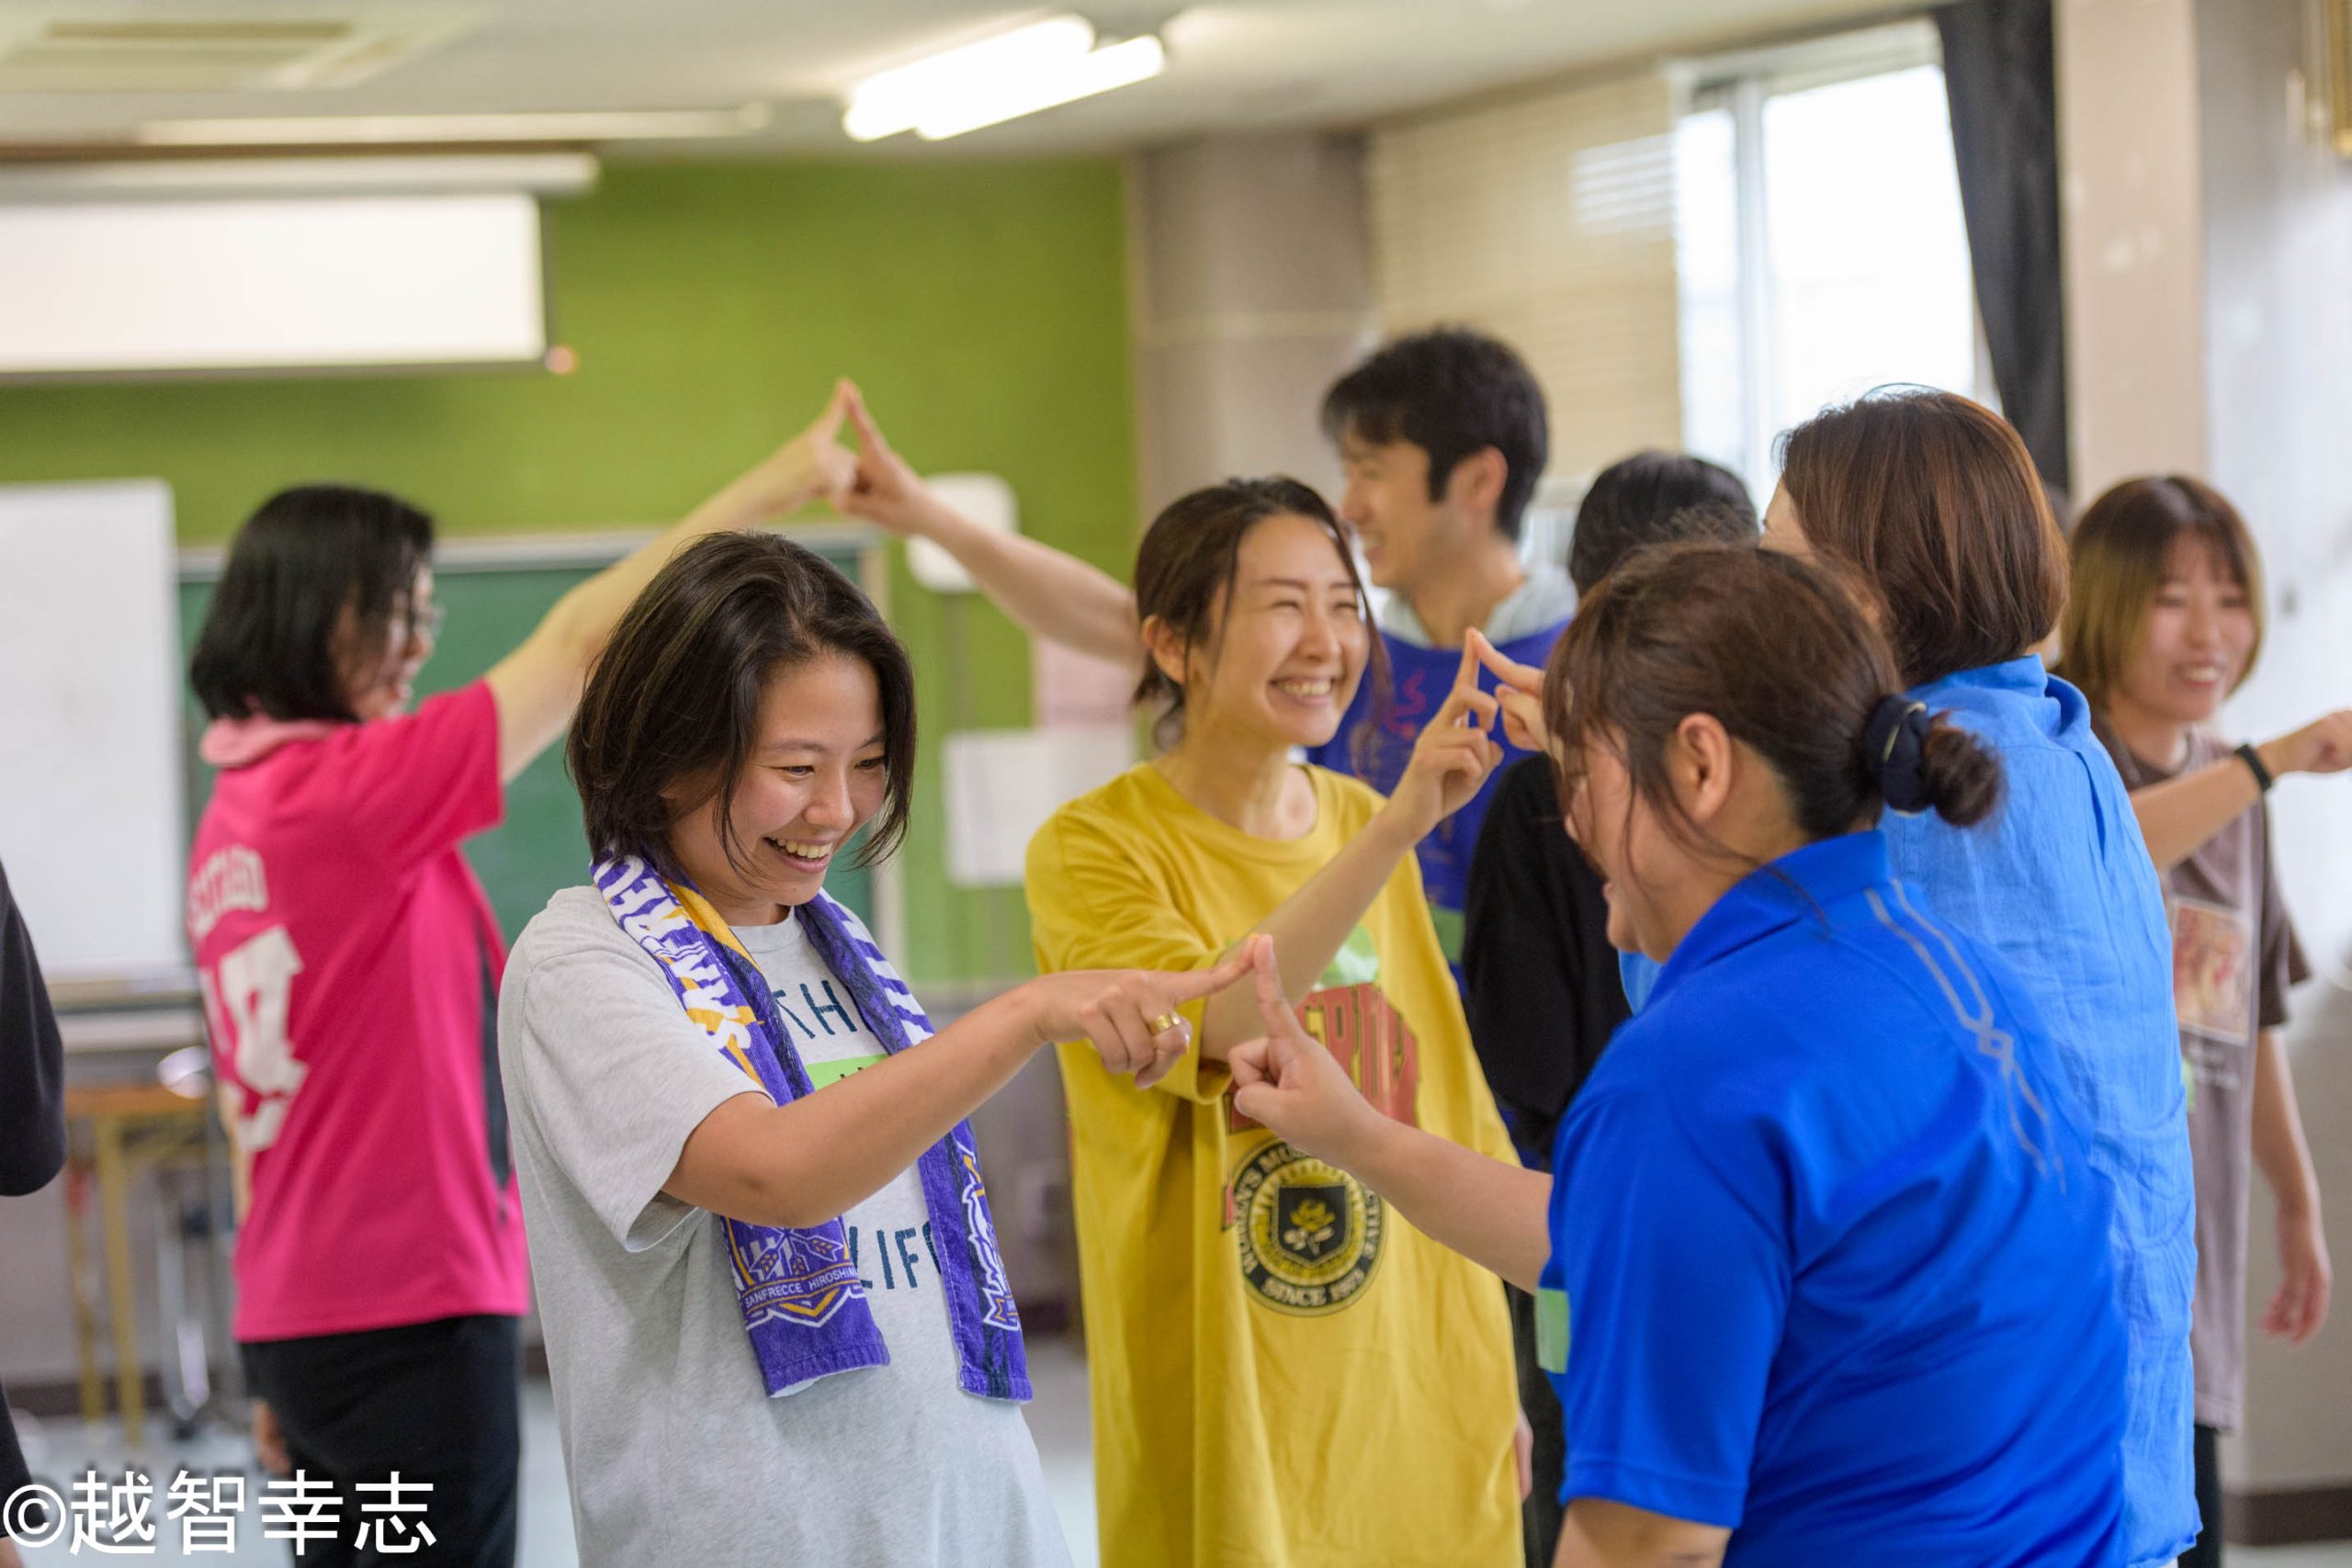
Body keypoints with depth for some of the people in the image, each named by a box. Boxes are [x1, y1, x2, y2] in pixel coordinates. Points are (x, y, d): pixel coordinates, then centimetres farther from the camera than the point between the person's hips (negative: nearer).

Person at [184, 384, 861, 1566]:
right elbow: (579, 640, -14)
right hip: (416, 1308, -9)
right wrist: (774, 484, -10)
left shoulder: (230, 822, 11)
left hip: (296, 1319, 9)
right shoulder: (347, 788, -15)